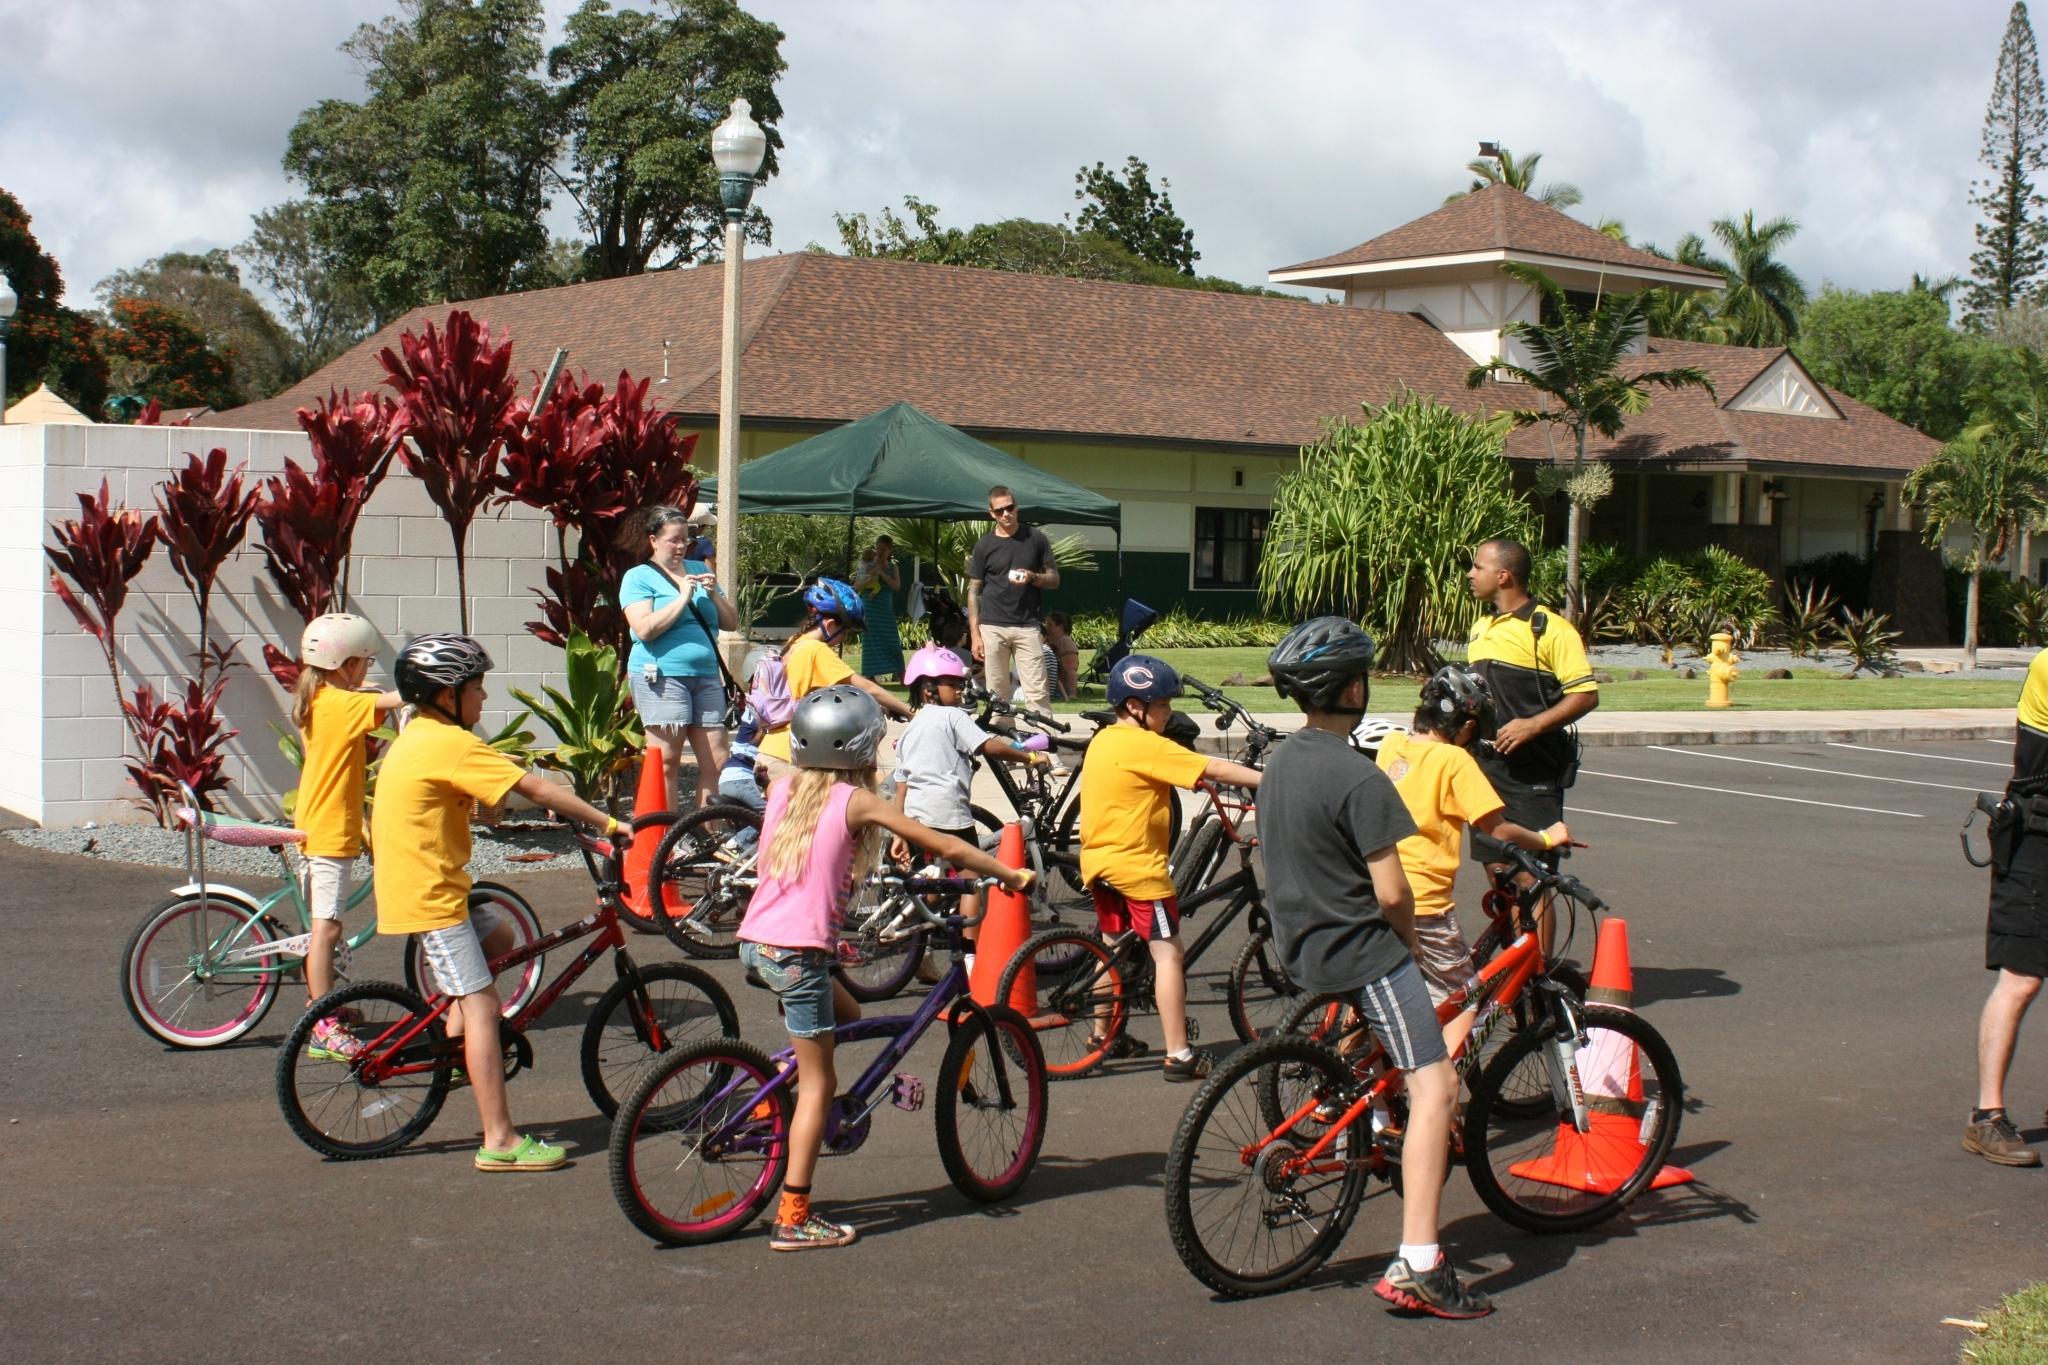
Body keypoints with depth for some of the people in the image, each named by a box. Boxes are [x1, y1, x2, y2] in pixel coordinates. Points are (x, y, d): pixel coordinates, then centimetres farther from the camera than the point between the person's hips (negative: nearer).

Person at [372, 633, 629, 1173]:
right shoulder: (452, 744, -17)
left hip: (413, 882, 10)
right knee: (482, 1005, -9)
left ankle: (452, 1037, 22)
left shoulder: (417, 735, 12)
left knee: (498, 937, 26)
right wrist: (608, 823, -15)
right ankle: (500, 1140, -9)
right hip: (431, 896, -10)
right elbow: (536, 789, -19)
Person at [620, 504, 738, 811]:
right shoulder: (638, 577, 3)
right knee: (666, 762, -6)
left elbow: (731, 622, 17)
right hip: (661, 677, -5)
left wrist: (714, 594, -1)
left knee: (716, 762, 1)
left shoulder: (698, 569, 19)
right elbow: (645, 629, -13)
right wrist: (682, 598, -11)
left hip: (706, 674, 6)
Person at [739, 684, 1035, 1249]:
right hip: (799, 952, -7)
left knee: (846, 1017, 28)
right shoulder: (856, 802, -7)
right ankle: (793, 1218, 2)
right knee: (818, 1082, 2)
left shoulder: (783, 789, 8)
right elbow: (949, 848, -5)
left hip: (754, 943, 7)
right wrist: (1012, 876, 5)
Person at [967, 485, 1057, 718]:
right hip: (992, 627, 1)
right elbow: (973, 591, 7)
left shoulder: (1035, 539, 6)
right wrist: (974, 634, -1)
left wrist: (1032, 577, -12)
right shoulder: (985, 545, 6)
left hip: (1028, 627, -1)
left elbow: (1054, 579, 10)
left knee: (1037, 692, -7)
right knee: (997, 693, 2)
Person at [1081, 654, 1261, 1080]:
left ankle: (1104, 1036, 32)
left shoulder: (1104, 740, 10)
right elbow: (1215, 769, -20)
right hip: (1137, 865, -9)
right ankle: (1179, 1055, -7)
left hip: (1099, 860, 9)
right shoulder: (1145, 745, -18)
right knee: (1169, 953, -5)